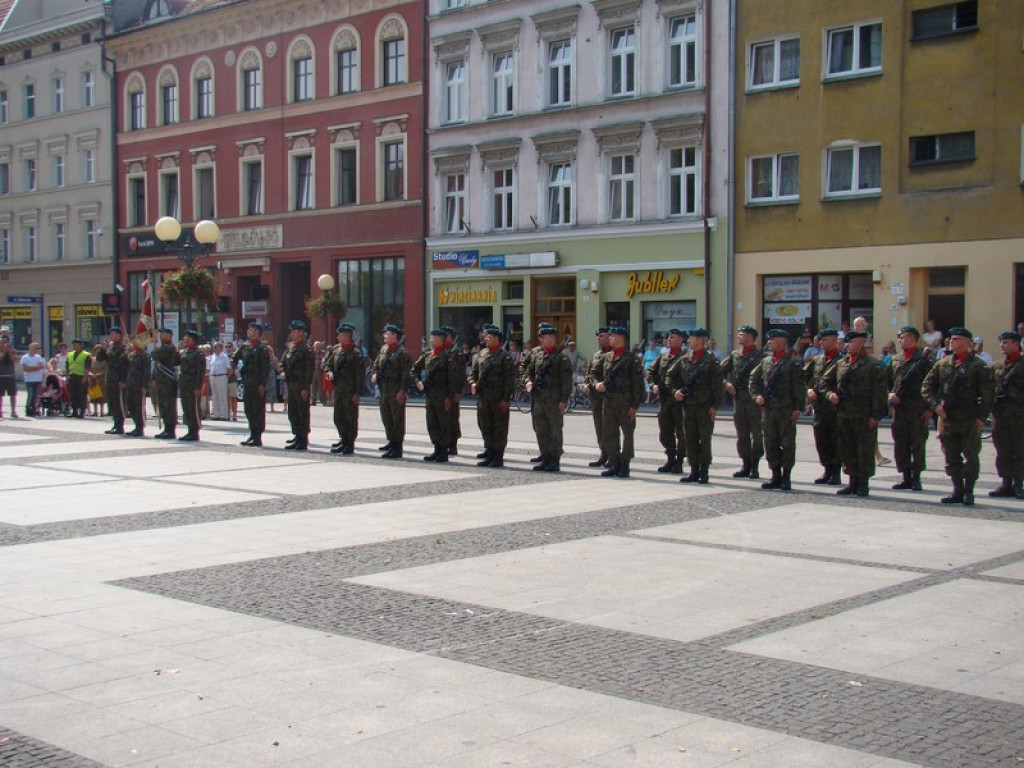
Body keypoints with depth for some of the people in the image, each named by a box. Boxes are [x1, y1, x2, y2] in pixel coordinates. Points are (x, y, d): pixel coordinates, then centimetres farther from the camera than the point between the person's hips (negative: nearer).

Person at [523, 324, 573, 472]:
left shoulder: (561, 357, -7)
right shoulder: (536, 354, 11)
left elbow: (567, 380, -9)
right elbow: (529, 370, 21)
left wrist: (563, 400, -14)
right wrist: (528, 381, 0)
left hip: (554, 400, -6)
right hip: (538, 398, 7)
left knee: (555, 430, 0)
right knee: (540, 429, 10)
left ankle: (555, 461, 5)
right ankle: (545, 458, 18)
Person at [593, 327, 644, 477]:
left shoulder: (631, 358, -6)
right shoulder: (606, 357, 12)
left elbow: (638, 384, -8)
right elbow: (596, 374, 23)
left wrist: (634, 405, -12)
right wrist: (597, 384, 0)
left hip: (626, 403, -6)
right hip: (608, 401, 6)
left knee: (627, 434, 2)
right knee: (610, 435, 7)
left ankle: (624, 466, 9)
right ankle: (614, 464, 14)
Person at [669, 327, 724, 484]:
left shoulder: (711, 360, -5)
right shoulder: (684, 360, 10)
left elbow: (718, 385, -7)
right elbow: (671, 376, 20)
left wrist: (715, 406, -12)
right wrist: (675, 390, 3)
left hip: (705, 407, -5)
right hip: (688, 405, 5)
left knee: (705, 440, 0)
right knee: (691, 440, 7)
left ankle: (704, 472, 6)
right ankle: (694, 471, 14)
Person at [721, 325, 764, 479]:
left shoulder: (760, 355, -4)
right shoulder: (734, 355, 12)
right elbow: (720, 370, 15)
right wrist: (726, 383, 0)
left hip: (755, 398, -5)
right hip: (738, 398, 5)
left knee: (756, 433, -1)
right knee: (741, 434, 8)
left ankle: (754, 466, 5)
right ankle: (746, 465, 14)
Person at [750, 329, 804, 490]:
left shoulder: (793, 363, -4)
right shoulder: (765, 361, 12)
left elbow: (799, 388, -6)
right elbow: (753, 379, 20)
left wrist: (797, 408, -11)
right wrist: (756, 395, 4)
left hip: (786, 410, -5)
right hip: (768, 409, 6)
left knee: (787, 443, 0)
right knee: (770, 443, 8)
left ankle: (786, 477, 6)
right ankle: (776, 476, 16)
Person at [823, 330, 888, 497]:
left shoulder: (873, 365, -5)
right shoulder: (840, 364, 12)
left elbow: (880, 392, -8)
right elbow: (826, 382, 20)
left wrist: (875, 415, -13)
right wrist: (830, 394, -1)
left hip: (864, 416, -6)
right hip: (844, 414, 6)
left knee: (865, 450, 0)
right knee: (846, 450, 10)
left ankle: (863, 484, 8)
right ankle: (853, 482, 20)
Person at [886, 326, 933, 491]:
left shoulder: (924, 358, -3)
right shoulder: (894, 359, 14)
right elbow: (887, 380, 20)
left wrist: (928, 408, -10)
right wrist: (890, 393, 0)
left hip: (917, 409, -5)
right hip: (898, 407, 5)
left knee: (917, 443, -1)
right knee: (900, 443, 6)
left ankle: (916, 477, 6)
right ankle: (906, 477, 13)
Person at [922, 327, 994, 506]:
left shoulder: (978, 366, -3)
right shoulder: (942, 364, 10)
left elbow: (987, 394, -4)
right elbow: (927, 386, 12)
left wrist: (982, 417, -11)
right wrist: (935, 404, -3)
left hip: (970, 421, -4)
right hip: (947, 419, 4)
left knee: (971, 457, 1)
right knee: (951, 458, 8)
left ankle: (969, 492, 10)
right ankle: (957, 491, 17)